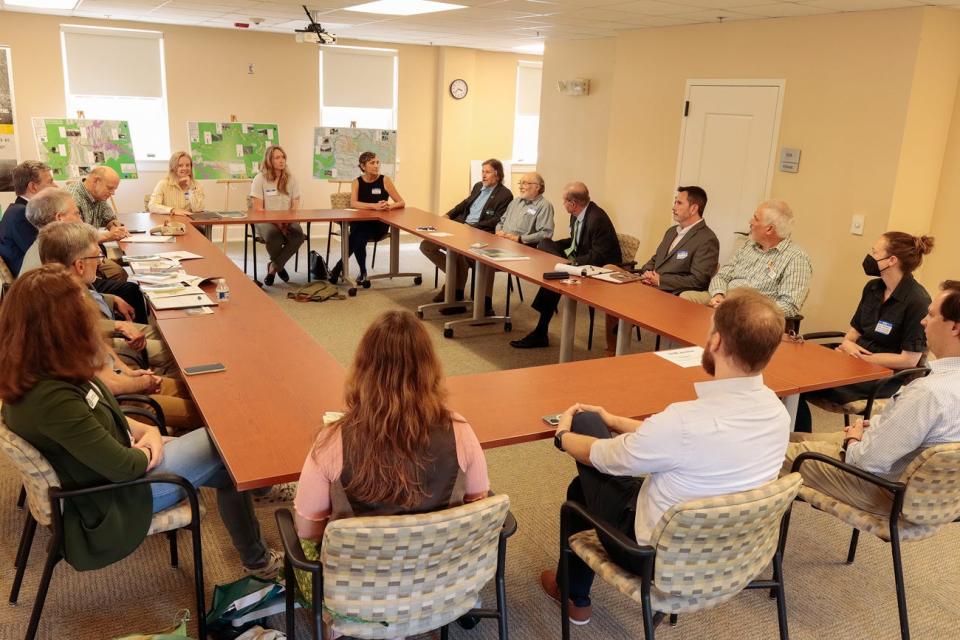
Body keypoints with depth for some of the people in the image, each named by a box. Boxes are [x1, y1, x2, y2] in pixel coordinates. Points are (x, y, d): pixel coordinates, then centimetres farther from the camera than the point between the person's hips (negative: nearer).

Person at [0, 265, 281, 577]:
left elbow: (101, 414, 8)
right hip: (110, 501, -8)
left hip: (101, 465, 8)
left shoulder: (31, 368, -9)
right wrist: (148, 448, -7)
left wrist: (143, 430, -7)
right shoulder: (50, 398, -37)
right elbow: (125, 467, -28)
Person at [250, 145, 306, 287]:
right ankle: (279, 267, -4)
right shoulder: (260, 179, -2)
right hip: (266, 221, -3)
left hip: (287, 221, 3)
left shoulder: (291, 179, 8)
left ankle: (273, 267, -9)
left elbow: (295, 206, 6)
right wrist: (276, 222, -20)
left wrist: (287, 221, -14)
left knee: (298, 235, -32)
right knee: (273, 235, -38)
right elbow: (258, 208, -7)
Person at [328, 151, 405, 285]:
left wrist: (389, 206, -27)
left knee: (358, 236, -32)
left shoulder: (385, 180, -2)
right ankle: (362, 271, -16)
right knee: (359, 237, -34)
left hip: (379, 224, -1)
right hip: (360, 224, 1)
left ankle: (339, 267, -17)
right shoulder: (357, 182, 2)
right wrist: (375, 206, -33)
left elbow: (401, 203, -4)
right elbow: (353, 203, -17)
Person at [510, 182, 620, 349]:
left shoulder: (597, 219, -24)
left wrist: (572, 261, -23)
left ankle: (540, 333, -11)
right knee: (544, 244, -4)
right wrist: (549, 247, 6)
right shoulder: (577, 215, 4)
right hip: (577, 260, 10)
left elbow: (599, 257, -25)